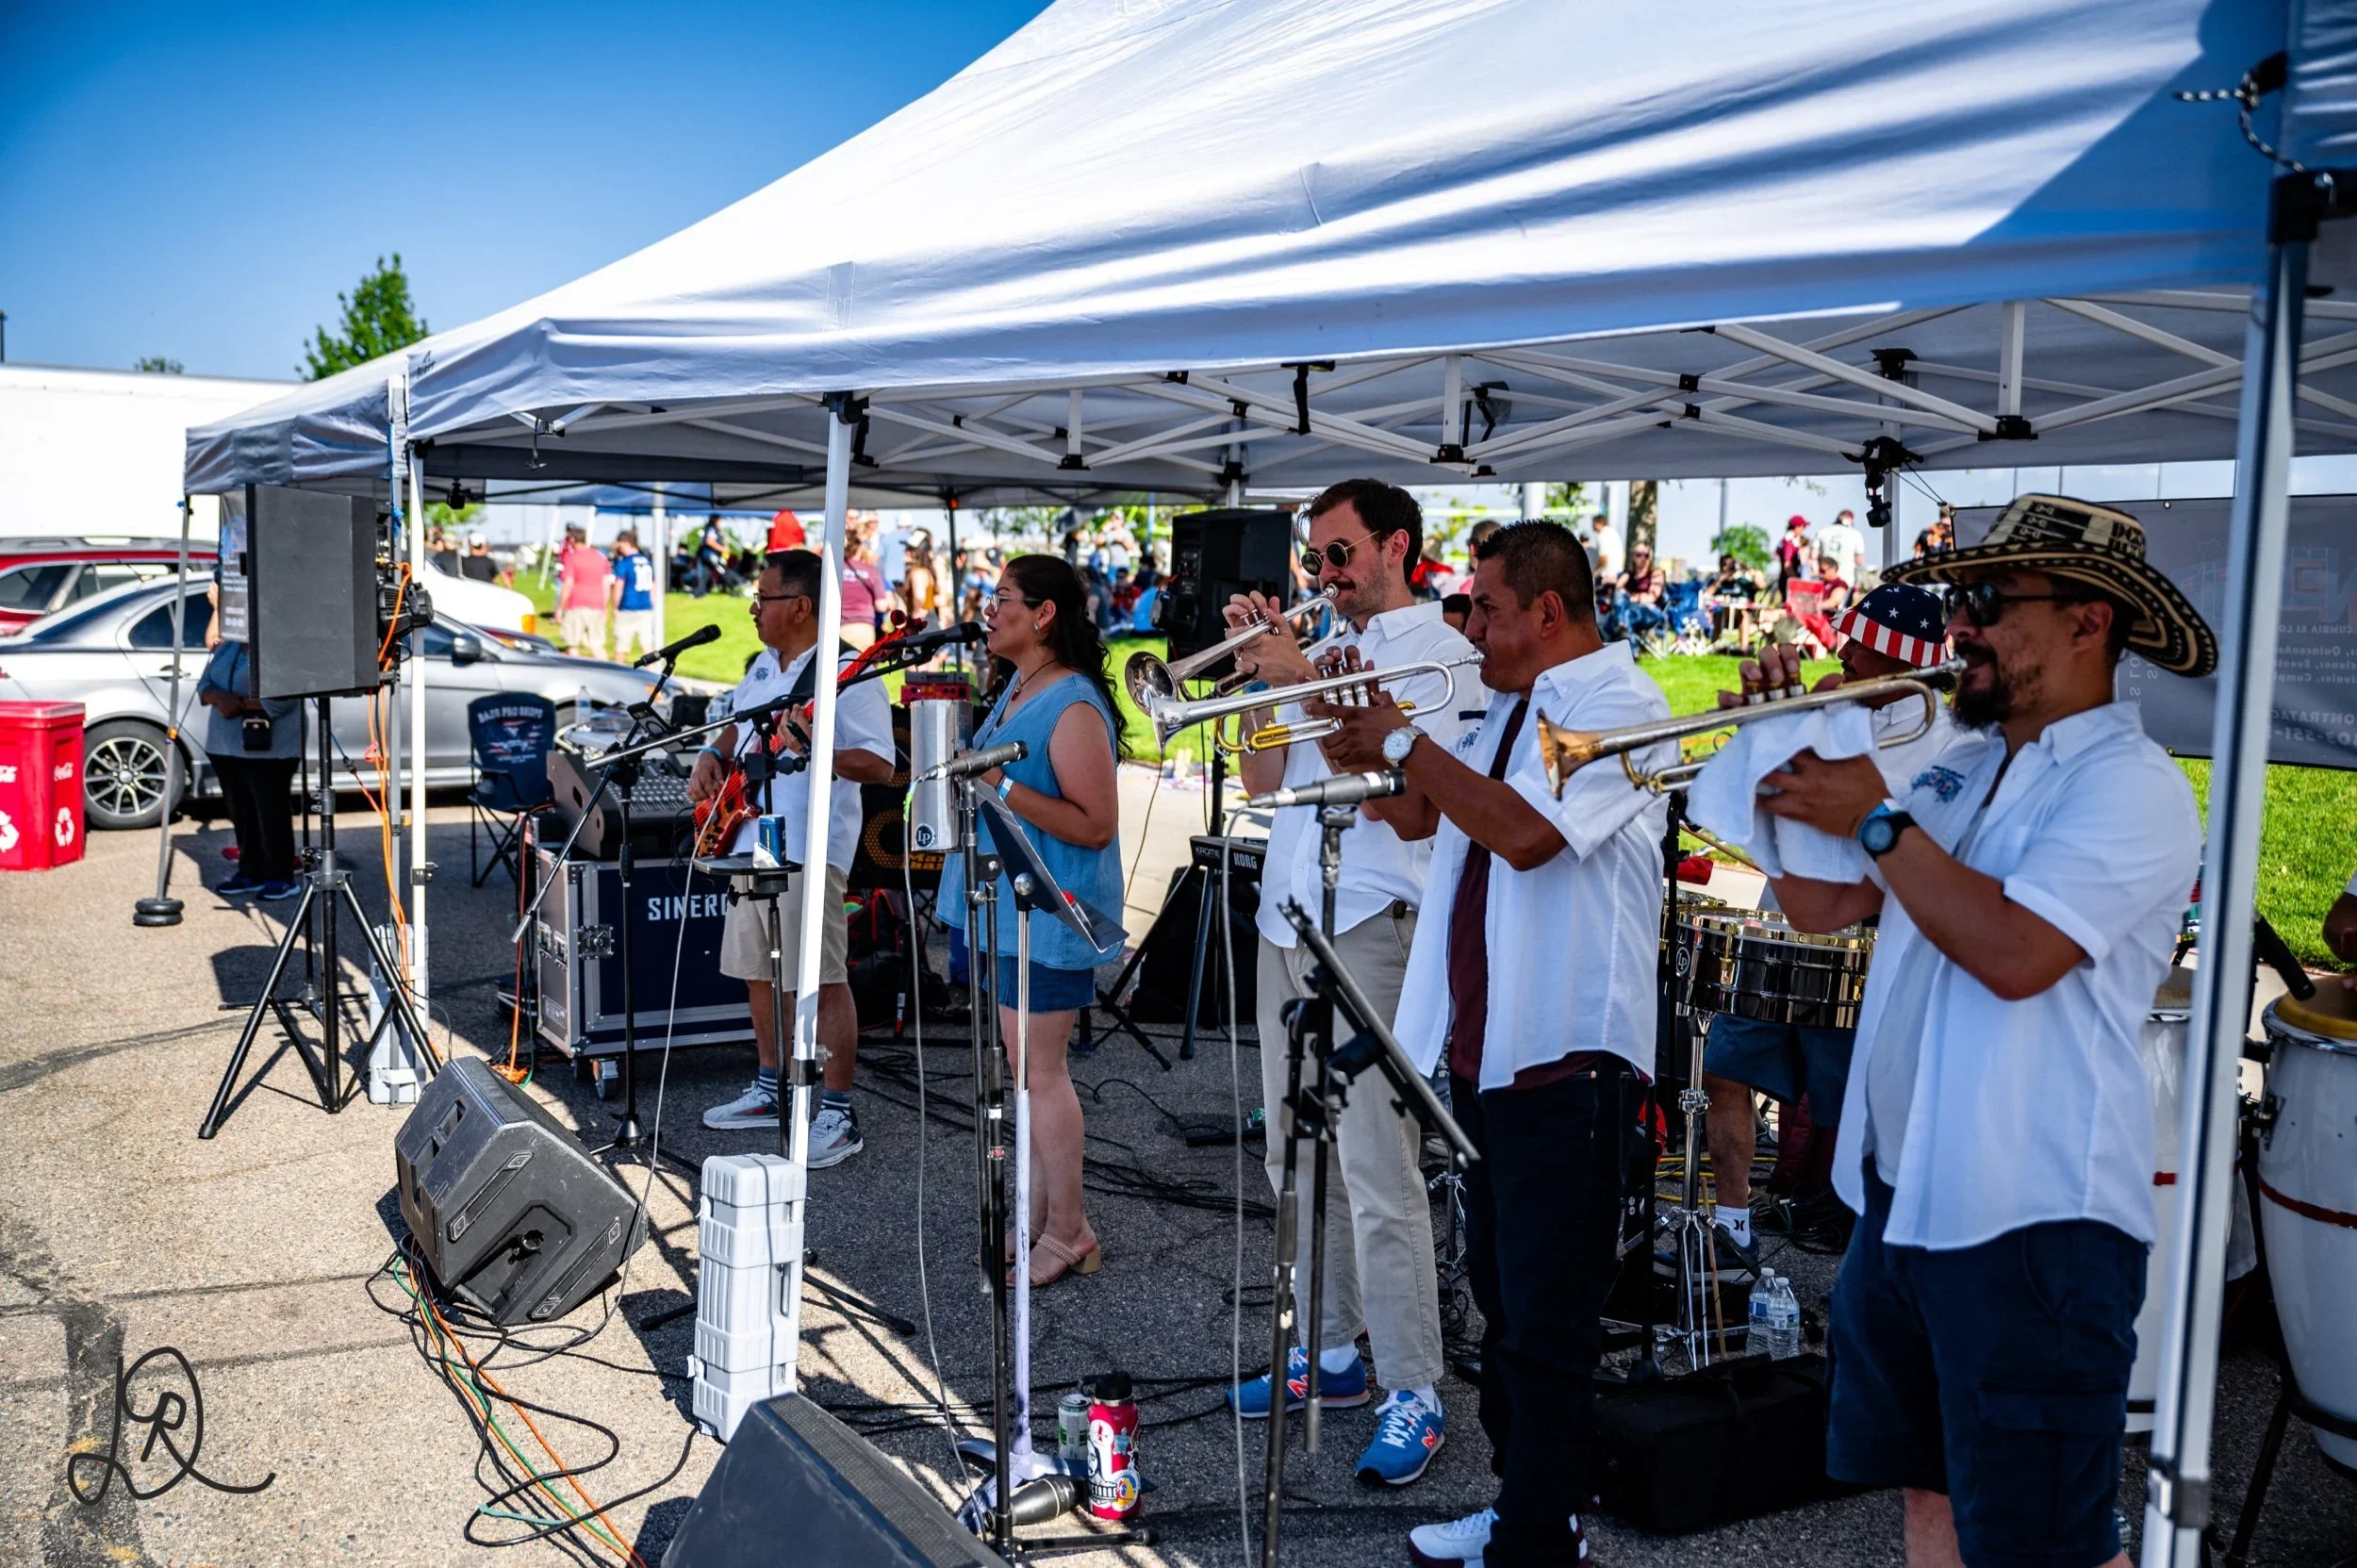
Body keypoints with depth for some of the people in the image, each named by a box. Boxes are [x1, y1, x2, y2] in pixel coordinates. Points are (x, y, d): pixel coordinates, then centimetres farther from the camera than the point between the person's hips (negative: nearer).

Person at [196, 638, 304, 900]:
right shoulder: (225, 648, 15)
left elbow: (282, 700, -19)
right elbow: (204, 685, 12)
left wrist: (241, 703, -19)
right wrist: (220, 698, -10)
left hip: (267, 748, -7)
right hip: (225, 747, 7)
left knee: (271, 813, -4)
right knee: (241, 812, 11)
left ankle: (280, 878, 3)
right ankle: (250, 873, 21)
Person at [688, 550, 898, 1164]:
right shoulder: (763, 665, 15)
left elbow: (881, 766, -17)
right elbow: (738, 724, 32)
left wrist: (811, 750, -28)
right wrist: (712, 757, 13)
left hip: (810, 852, -9)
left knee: (824, 981, -7)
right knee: (759, 974, 17)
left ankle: (838, 1115, -1)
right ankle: (771, 1090, 31)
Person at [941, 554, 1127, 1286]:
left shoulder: (1074, 708, -18)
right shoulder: (1015, 689, 12)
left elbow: (1097, 826, -22)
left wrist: (1003, 788, -26)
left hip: (1048, 914, -10)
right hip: (1007, 904, 10)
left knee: (1040, 1069, -4)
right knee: (1028, 1068, 15)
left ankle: (1069, 1234, 9)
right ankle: (1039, 1218, 26)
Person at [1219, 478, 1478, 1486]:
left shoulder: (1439, 650, -5)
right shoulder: (1321, 647, 16)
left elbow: (1383, 780, -17)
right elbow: (1263, 783, 13)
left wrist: (1299, 677, -15)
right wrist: (1261, 677, 1)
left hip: (1369, 926, -8)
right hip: (1287, 920, 8)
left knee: (1375, 1166, -8)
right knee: (1299, 1156, 14)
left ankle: (1414, 1394, 1)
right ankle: (1330, 1352, 27)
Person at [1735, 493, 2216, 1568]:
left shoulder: (2130, 785, -13)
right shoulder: (1957, 769, 12)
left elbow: (2015, 954, -26)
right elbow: (1819, 906, 12)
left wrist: (1874, 819, -17)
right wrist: (1785, 753, 1)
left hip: (2032, 1224, -8)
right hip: (1900, 1197, 8)